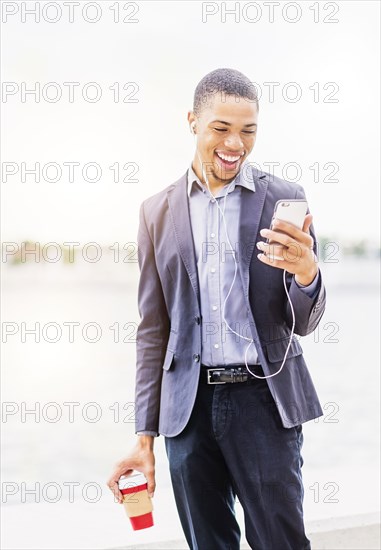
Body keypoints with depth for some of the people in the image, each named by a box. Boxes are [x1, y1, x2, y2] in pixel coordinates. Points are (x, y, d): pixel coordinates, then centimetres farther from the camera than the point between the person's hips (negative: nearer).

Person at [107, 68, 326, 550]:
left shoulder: (283, 200, 1)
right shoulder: (159, 211, 7)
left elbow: (302, 324, 2)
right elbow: (153, 329, 10)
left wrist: (306, 271, -22)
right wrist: (145, 436, 6)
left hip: (264, 401, -2)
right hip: (188, 405, 2)